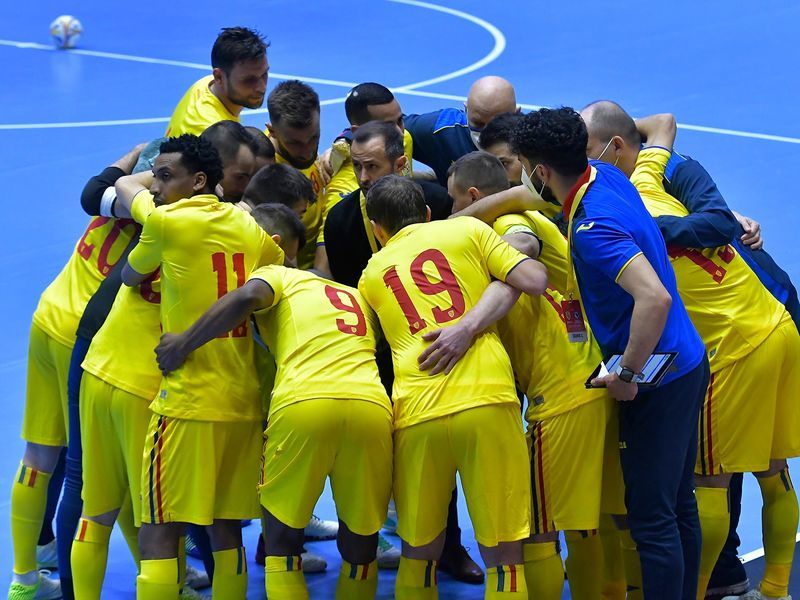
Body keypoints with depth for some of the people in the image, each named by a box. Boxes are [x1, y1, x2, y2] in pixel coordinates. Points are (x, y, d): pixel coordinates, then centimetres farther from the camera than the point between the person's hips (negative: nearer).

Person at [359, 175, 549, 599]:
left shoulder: (371, 274, 23)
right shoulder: (467, 229, 14)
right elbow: (533, 281, 3)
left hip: (415, 414, 3)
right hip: (487, 400, -2)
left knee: (418, 556, 16)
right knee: (504, 556, 2)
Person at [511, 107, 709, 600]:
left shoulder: (594, 226, -26)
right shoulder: (606, 175, 1)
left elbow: (655, 298, -37)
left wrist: (627, 375, -24)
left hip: (658, 381, -10)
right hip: (686, 362, 10)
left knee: (652, 517, -4)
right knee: (679, 505, 18)